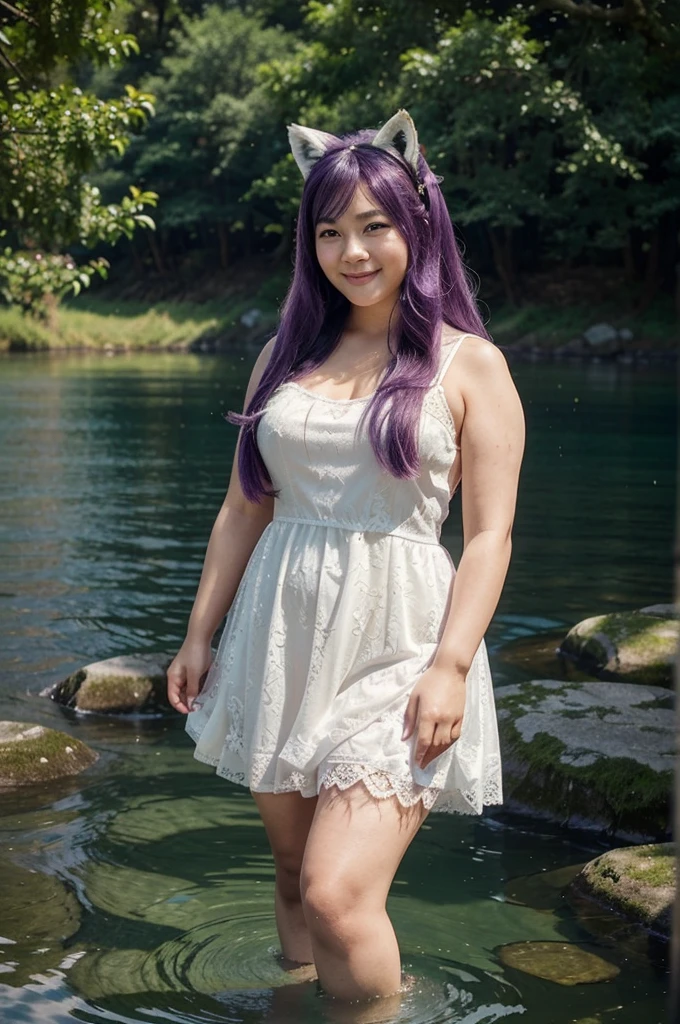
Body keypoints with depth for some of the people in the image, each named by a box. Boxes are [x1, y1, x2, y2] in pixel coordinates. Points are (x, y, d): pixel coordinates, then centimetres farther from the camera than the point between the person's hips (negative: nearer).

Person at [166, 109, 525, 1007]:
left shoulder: (468, 363, 0)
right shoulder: (286, 355, 11)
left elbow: (489, 535, -4)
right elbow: (243, 509, 15)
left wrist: (451, 666, -14)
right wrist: (200, 634, 12)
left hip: (397, 646, -4)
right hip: (281, 639, 5)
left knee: (340, 895, -13)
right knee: (293, 874, 13)